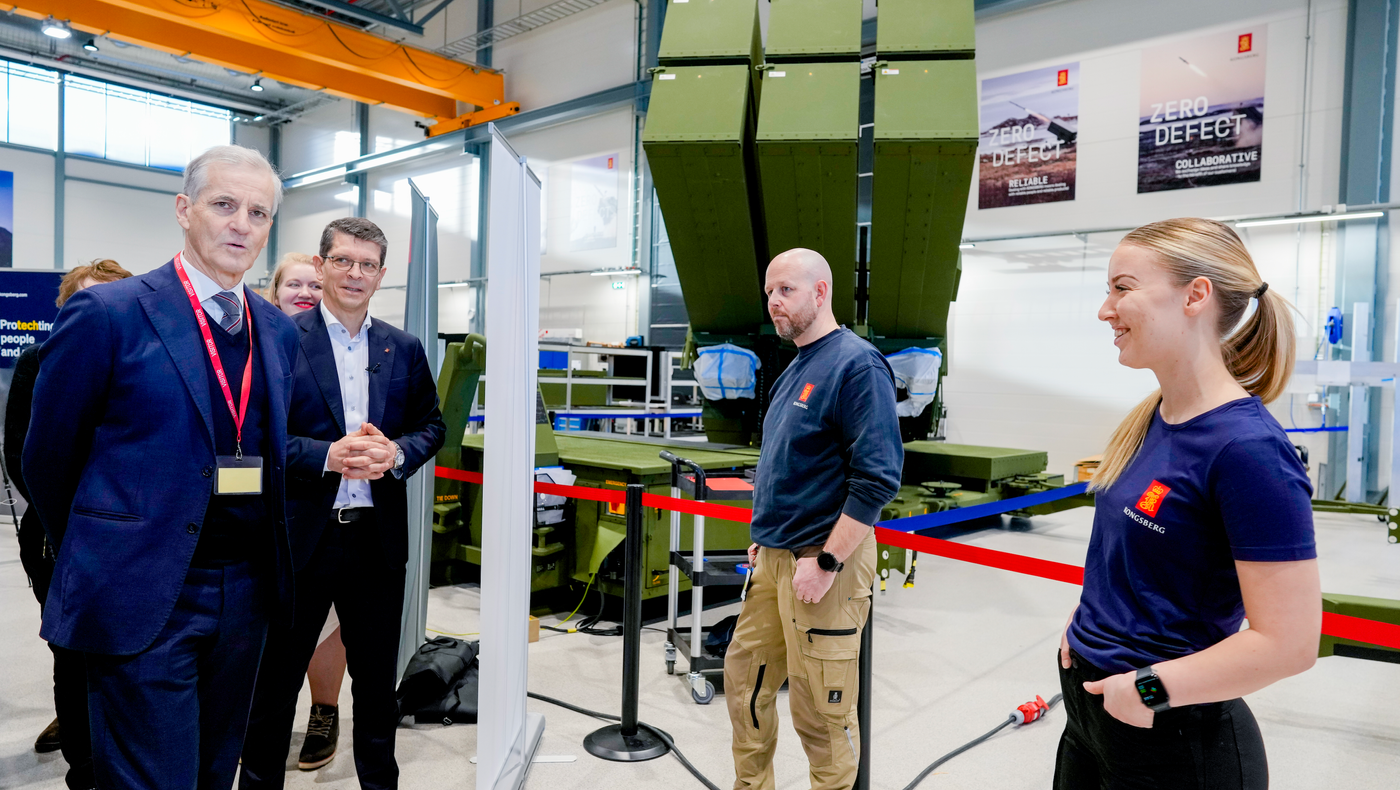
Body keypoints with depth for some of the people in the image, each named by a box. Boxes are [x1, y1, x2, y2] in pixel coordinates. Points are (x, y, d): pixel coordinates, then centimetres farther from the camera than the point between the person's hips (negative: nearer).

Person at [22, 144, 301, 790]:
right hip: (143, 599, -5)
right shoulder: (107, 313, -9)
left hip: (247, 592, 6)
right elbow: (49, 458, -2)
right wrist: (100, 557, 8)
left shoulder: (279, 330, 8)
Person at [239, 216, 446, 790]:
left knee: (377, 679, 17)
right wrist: (325, 456, -20)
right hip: (299, 534, -3)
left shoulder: (404, 349, 7)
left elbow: (431, 425, 10)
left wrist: (397, 453, -10)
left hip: (379, 537, 4)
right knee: (274, 679, 12)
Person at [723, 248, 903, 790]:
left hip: (823, 563, -9)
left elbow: (878, 479, -21)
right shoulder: (795, 369, 13)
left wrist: (826, 563, -22)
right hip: (773, 559, 9)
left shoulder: (857, 366, -15)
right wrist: (765, 535, 18)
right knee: (744, 678, 18)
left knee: (820, 710, 2)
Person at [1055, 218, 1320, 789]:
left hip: (1173, 741, -7)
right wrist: (1086, 624, 4)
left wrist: (1149, 687, -18)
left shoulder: (1248, 448, -22)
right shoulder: (1151, 419, 2)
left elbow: (1288, 643, -23)